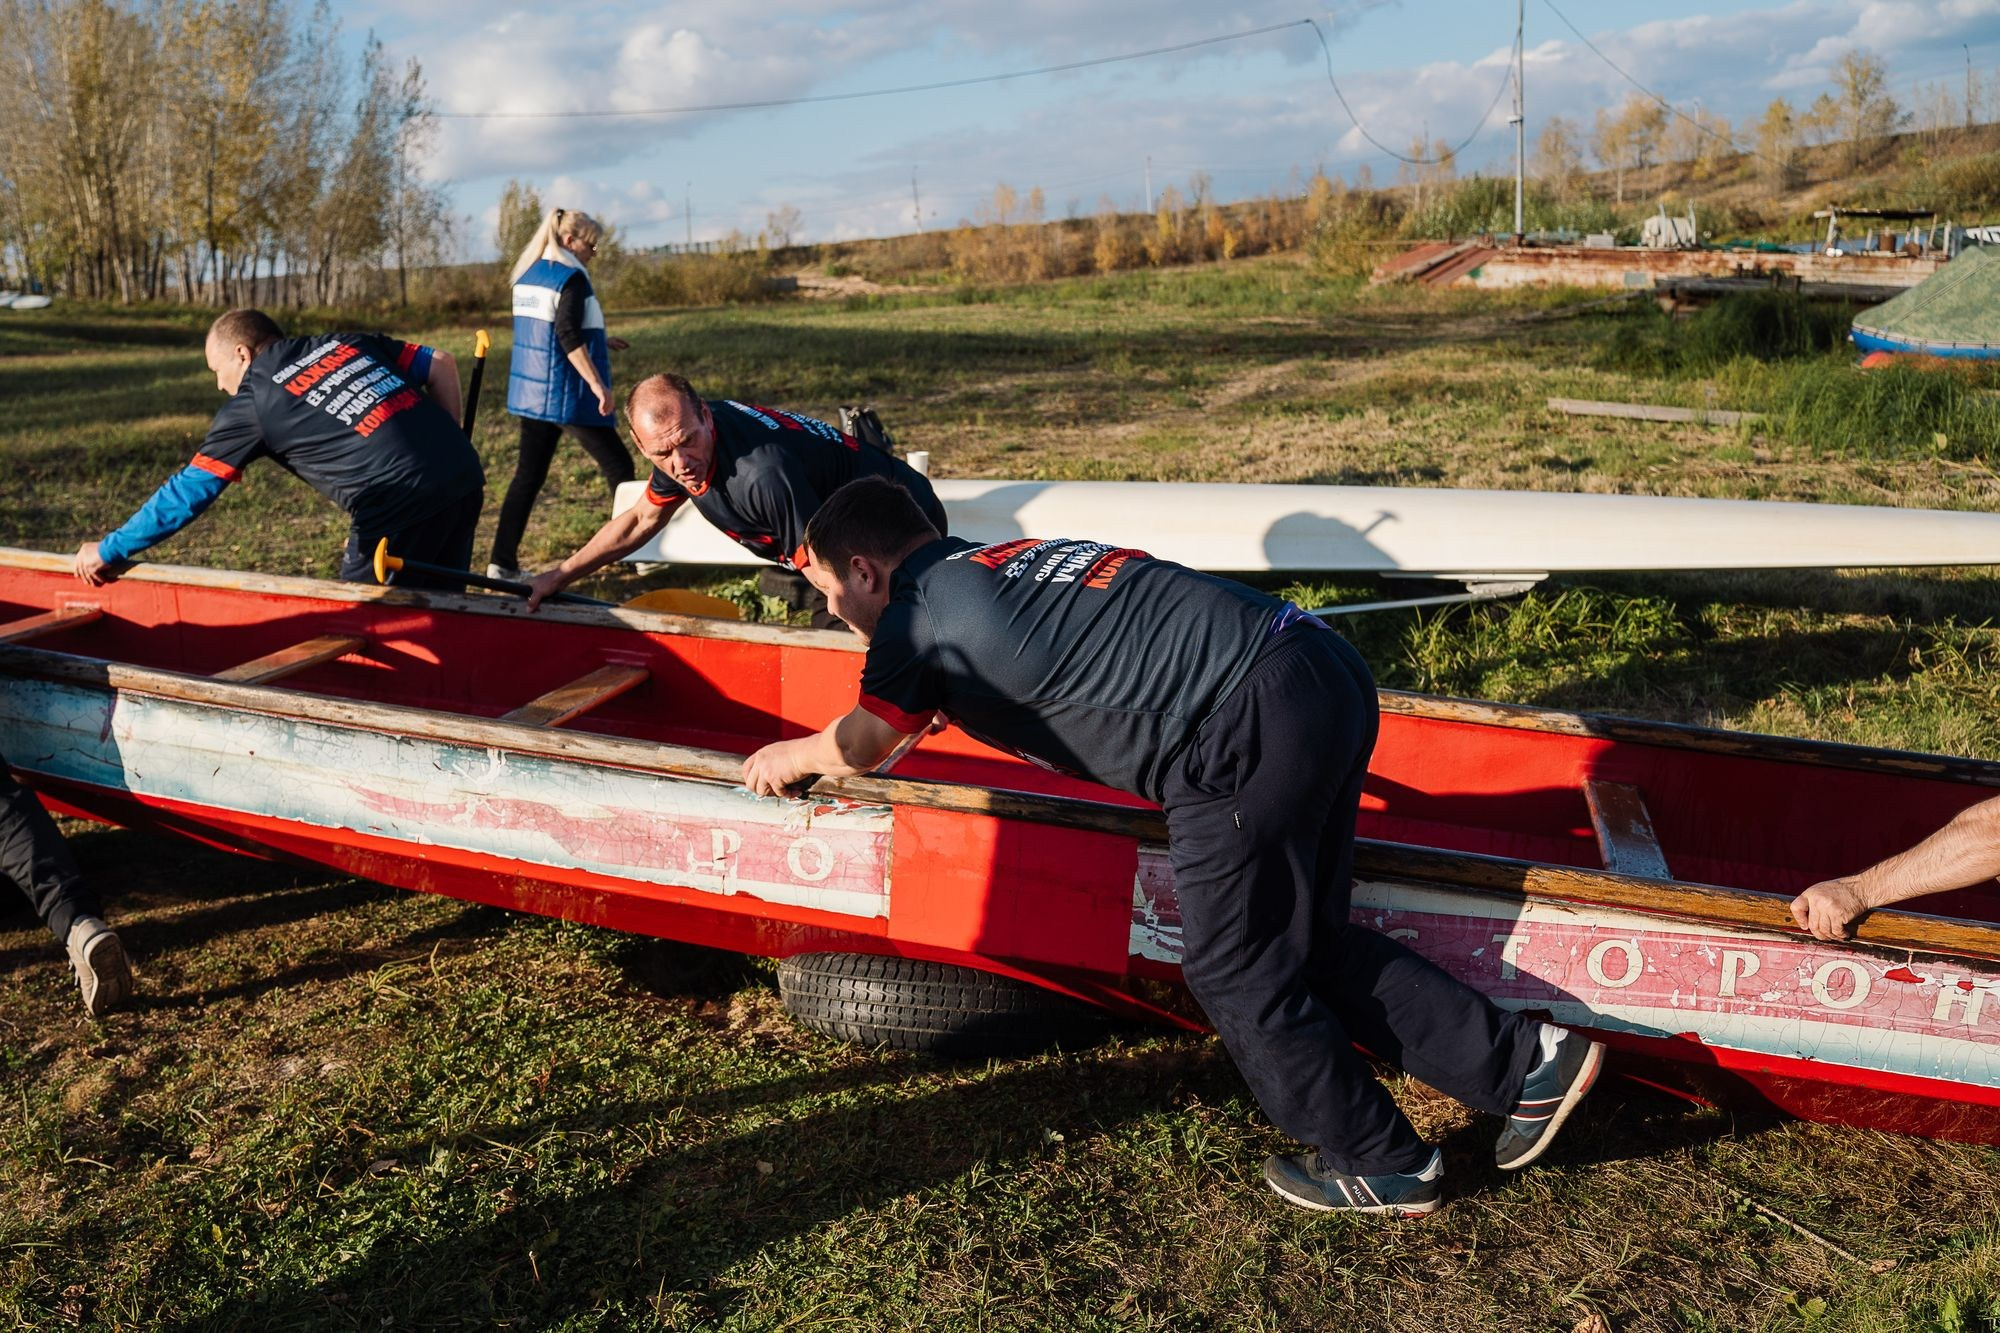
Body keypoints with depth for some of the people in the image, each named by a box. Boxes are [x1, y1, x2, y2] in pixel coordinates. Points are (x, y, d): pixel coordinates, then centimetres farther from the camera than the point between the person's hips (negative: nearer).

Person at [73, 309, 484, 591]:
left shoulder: (250, 403, 6)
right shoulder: (344, 343, 21)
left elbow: (187, 493, 7)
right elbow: (441, 364, 18)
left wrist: (108, 552, 17)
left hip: (401, 503, -7)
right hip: (465, 473, 7)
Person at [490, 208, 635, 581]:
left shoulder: (526, 275, 13)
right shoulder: (571, 277, -13)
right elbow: (568, 336, -22)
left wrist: (598, 342, 24)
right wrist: (597, 384, -23)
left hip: (529, 392, 8)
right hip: (567, 394, -8)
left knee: (528, 474, 9)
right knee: (619, 468, 4)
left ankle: (502, 562, 6)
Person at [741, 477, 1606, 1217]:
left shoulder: (920, 616, -2)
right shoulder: (1001, 561, 22)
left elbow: (859, 748, 13)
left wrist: (790, 758, 34)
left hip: (1251, 736, -9)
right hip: (1324, 670, 9)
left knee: (1236, 971, 9)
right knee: (1302, 939, 21)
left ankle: (1381, 1168, 26)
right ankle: (1528, 1064, 24)